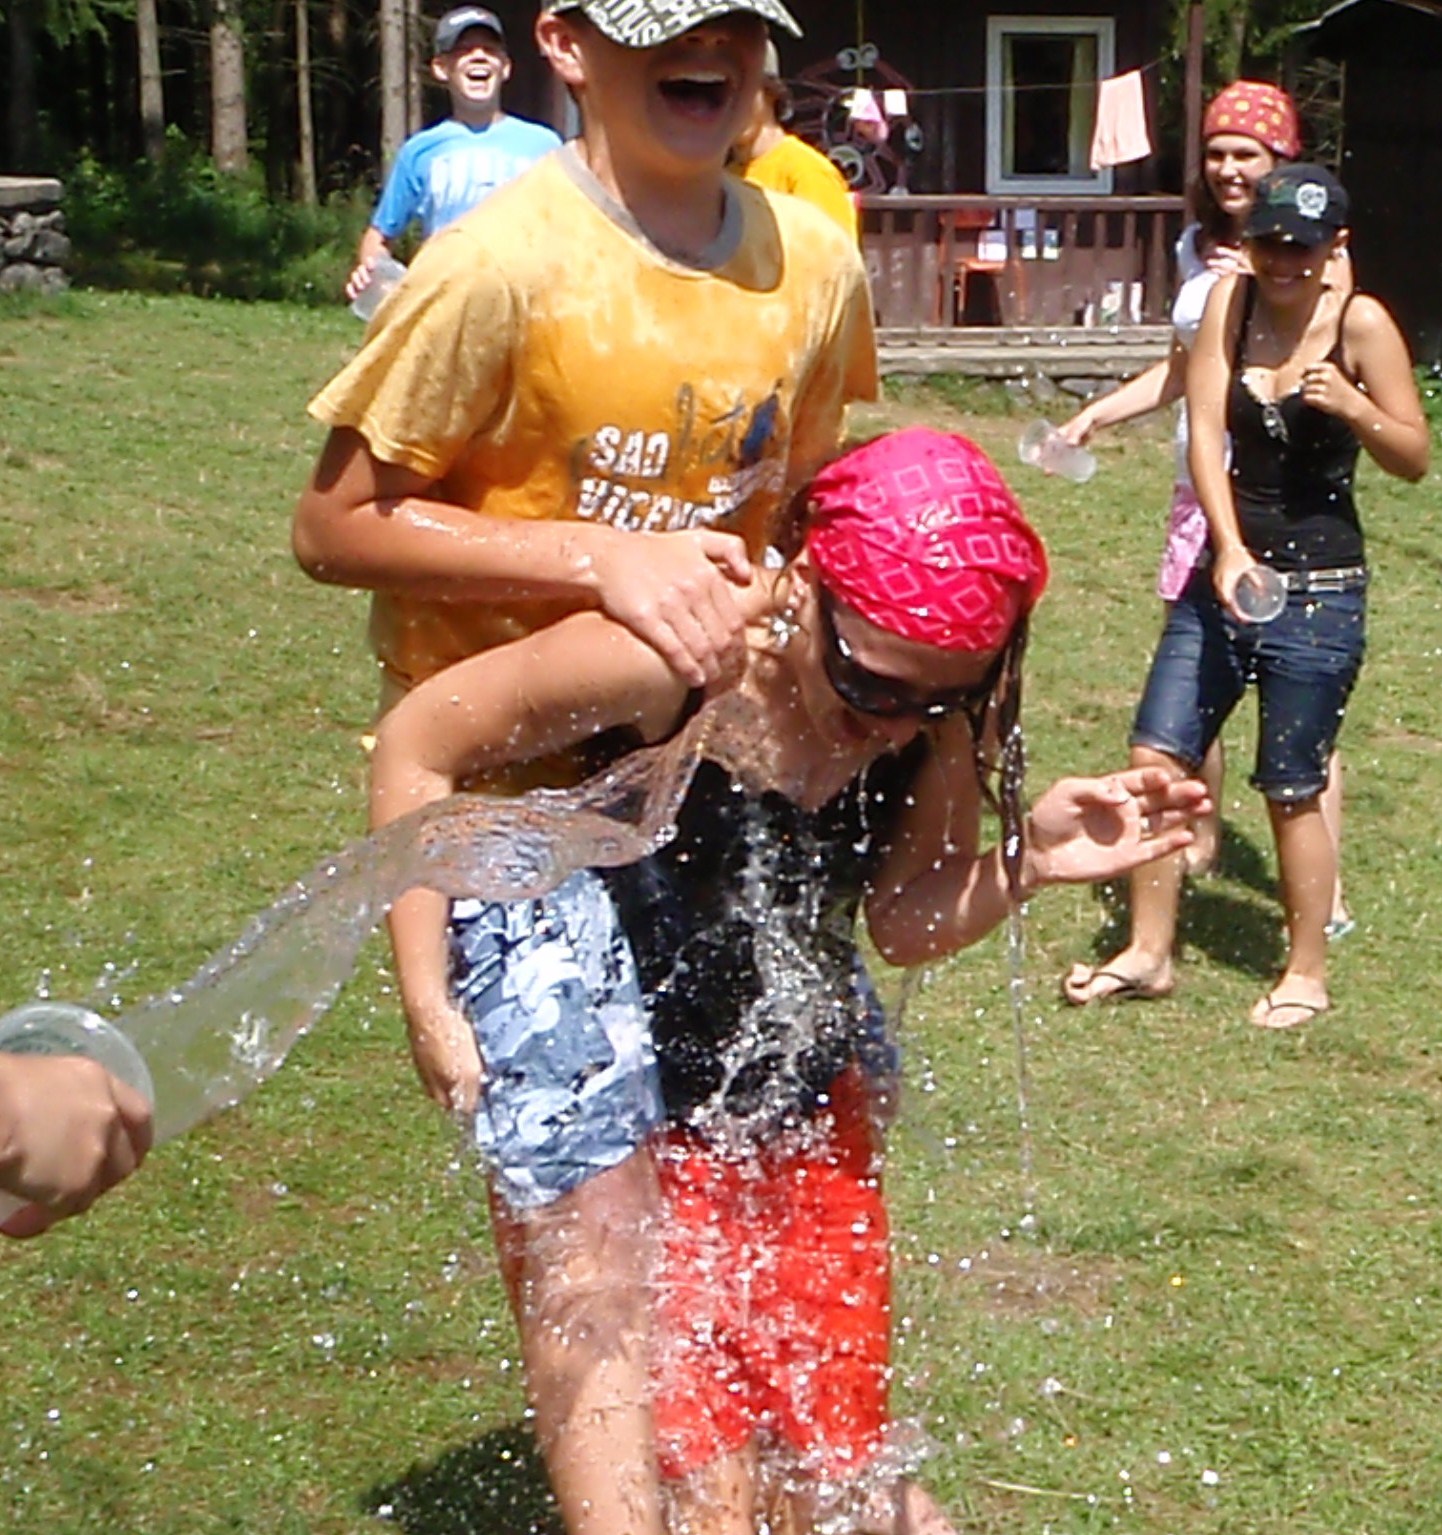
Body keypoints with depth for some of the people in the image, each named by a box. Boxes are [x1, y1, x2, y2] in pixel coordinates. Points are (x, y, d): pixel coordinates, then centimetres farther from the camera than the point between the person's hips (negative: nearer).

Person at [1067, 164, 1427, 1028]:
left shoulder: (1360, 323, -8)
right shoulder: (1231, 299, 1)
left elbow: (1415, 459, -4)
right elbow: (1205, 431, -7)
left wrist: (1354, 409, -24)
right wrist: (1229, 549, -20)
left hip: (1319, 591, -5)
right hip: (1226, 569, 5)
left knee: (1292, 789, 1)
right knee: (1158, 756, 4)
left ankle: (1309, 973, 19)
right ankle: (1149, 954, 19)